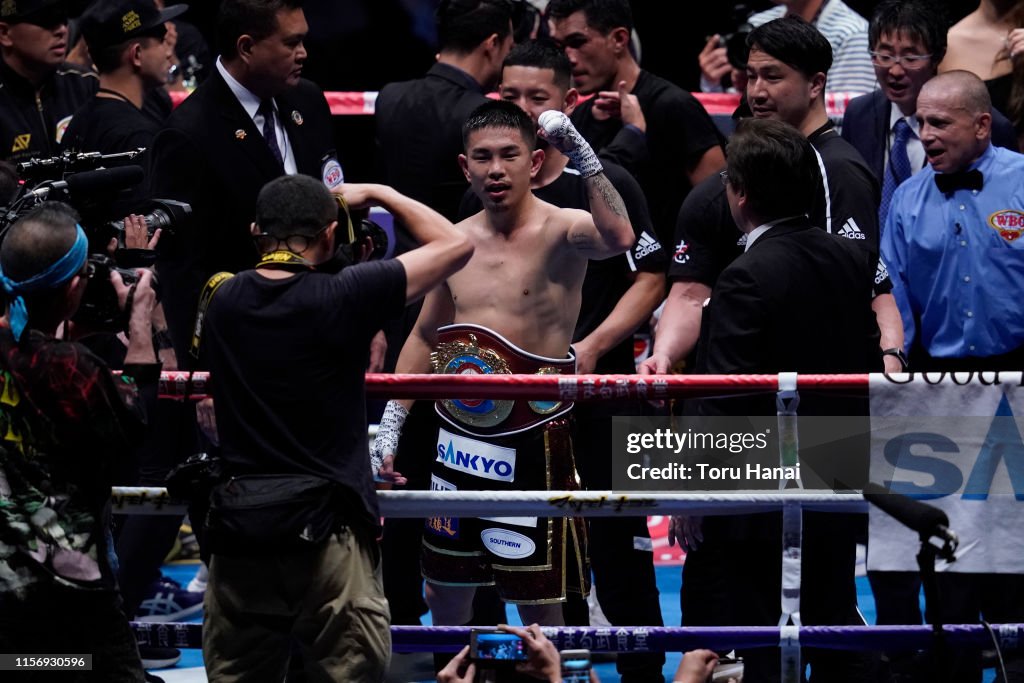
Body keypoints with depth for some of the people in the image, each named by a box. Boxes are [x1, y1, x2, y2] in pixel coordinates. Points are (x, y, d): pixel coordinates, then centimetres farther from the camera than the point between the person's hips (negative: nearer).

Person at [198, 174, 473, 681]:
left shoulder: (222, 303, 4)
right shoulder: (342, 297, -11)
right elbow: (454, 245, -2)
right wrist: (378, 195, 12)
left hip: (238, 534, 4)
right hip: (328, 538, -4)